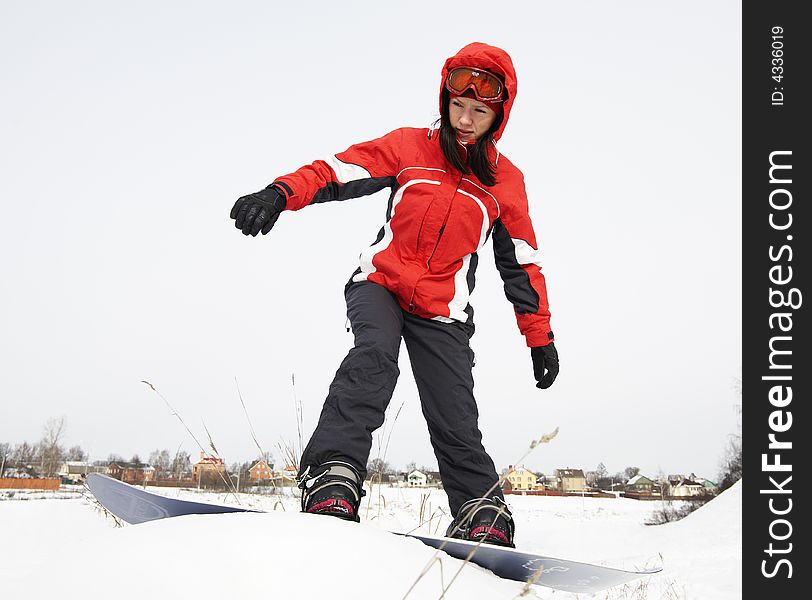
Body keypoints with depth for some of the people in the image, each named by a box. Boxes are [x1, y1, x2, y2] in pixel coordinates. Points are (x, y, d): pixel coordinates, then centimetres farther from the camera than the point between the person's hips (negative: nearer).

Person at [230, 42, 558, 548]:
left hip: (443, 311, 1)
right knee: (375, 355, -32)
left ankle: (483, 513, 6)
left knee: (455, 422, -9)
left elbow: (523, 264, 12)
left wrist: (541, 338, 11)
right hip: (380, 284, -1)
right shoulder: (409, 148, 4)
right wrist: (280, 194, -23)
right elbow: (337, 172, -3)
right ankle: (332, 480, -39)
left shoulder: (506, 182, 7)